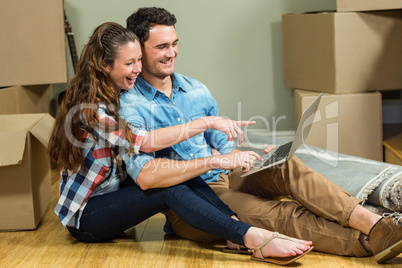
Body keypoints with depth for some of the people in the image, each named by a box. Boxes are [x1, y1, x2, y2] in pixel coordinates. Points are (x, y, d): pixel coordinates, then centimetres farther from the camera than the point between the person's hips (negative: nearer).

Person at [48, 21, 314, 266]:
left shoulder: (121, 96, 6)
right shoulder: (90, 108, -22)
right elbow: (146, 142, -32)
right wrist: (207, 122, -33)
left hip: (117, 192, 8)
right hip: (85, 215, -8)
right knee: (171, 189, -30)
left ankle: (244, 229, -31)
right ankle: (255, 239, -39)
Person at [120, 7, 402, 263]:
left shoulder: (197, 91, 13)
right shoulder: (130, 106, -11)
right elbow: (144, 174, -26)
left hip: (222, 180, 6)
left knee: (285, 167, -21)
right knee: (280, 215, -25)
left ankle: (374, 223, -33)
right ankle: (371, 242, -33)